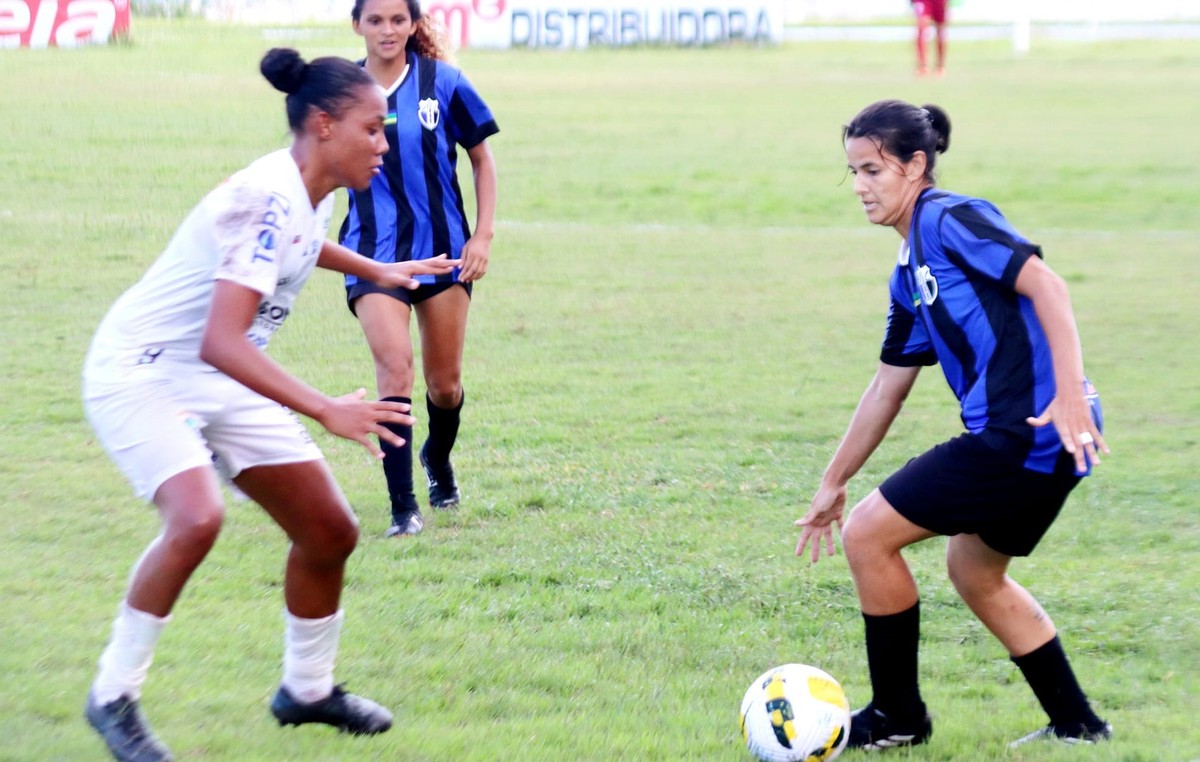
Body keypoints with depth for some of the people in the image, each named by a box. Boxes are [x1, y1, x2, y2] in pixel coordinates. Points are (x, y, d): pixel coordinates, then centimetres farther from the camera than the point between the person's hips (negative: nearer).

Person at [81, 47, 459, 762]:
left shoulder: (314, 193, -1)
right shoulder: (269, 200, -29)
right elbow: (221, 341, -39)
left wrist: (378, 270, 31)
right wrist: (328, 412, -44)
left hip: (221, 382, 9)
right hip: (142, 372, -9)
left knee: (330, 532, 6)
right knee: (197, 518, -32)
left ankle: (308, 689, 28)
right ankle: (115, 696, -16)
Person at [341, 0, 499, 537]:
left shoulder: (442, 82, -4)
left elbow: (482, 158, 4)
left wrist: (483, 234, -2)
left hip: (442, 250, 1)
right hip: (372, 253, -1)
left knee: (444, 382, 10)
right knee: (394, 365, -19)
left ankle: (438, 460, 44)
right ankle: (403, 507, -14)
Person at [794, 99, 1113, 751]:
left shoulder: (951, 219, -8)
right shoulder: (909, 269, 20)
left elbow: (1047, 286, -18)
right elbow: (888, 386, 26)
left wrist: (1069, 394, -26)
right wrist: (832, 484, 28)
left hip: (1025, 431, -10)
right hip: (1039, 442, 10)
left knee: (868, 534, -2)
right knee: (973, 570, 26)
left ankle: (898, 717, 11)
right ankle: (1076, 726, 30)